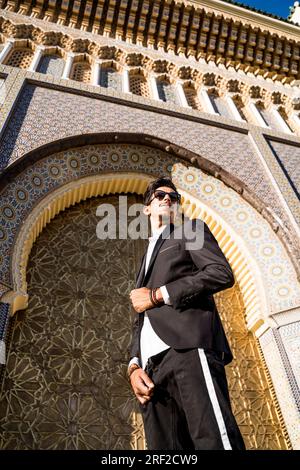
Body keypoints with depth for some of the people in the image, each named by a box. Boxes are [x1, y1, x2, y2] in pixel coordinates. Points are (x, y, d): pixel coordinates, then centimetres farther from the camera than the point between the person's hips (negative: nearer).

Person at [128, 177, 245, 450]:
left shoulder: (191, 232, 17)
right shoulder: (146, 260, 32)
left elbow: (222, 273, -4)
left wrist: (158, 295, -3)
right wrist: (134, 366, 7)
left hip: (189, 349, -5)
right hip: (152, 365, 6)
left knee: (214, 441, -18)